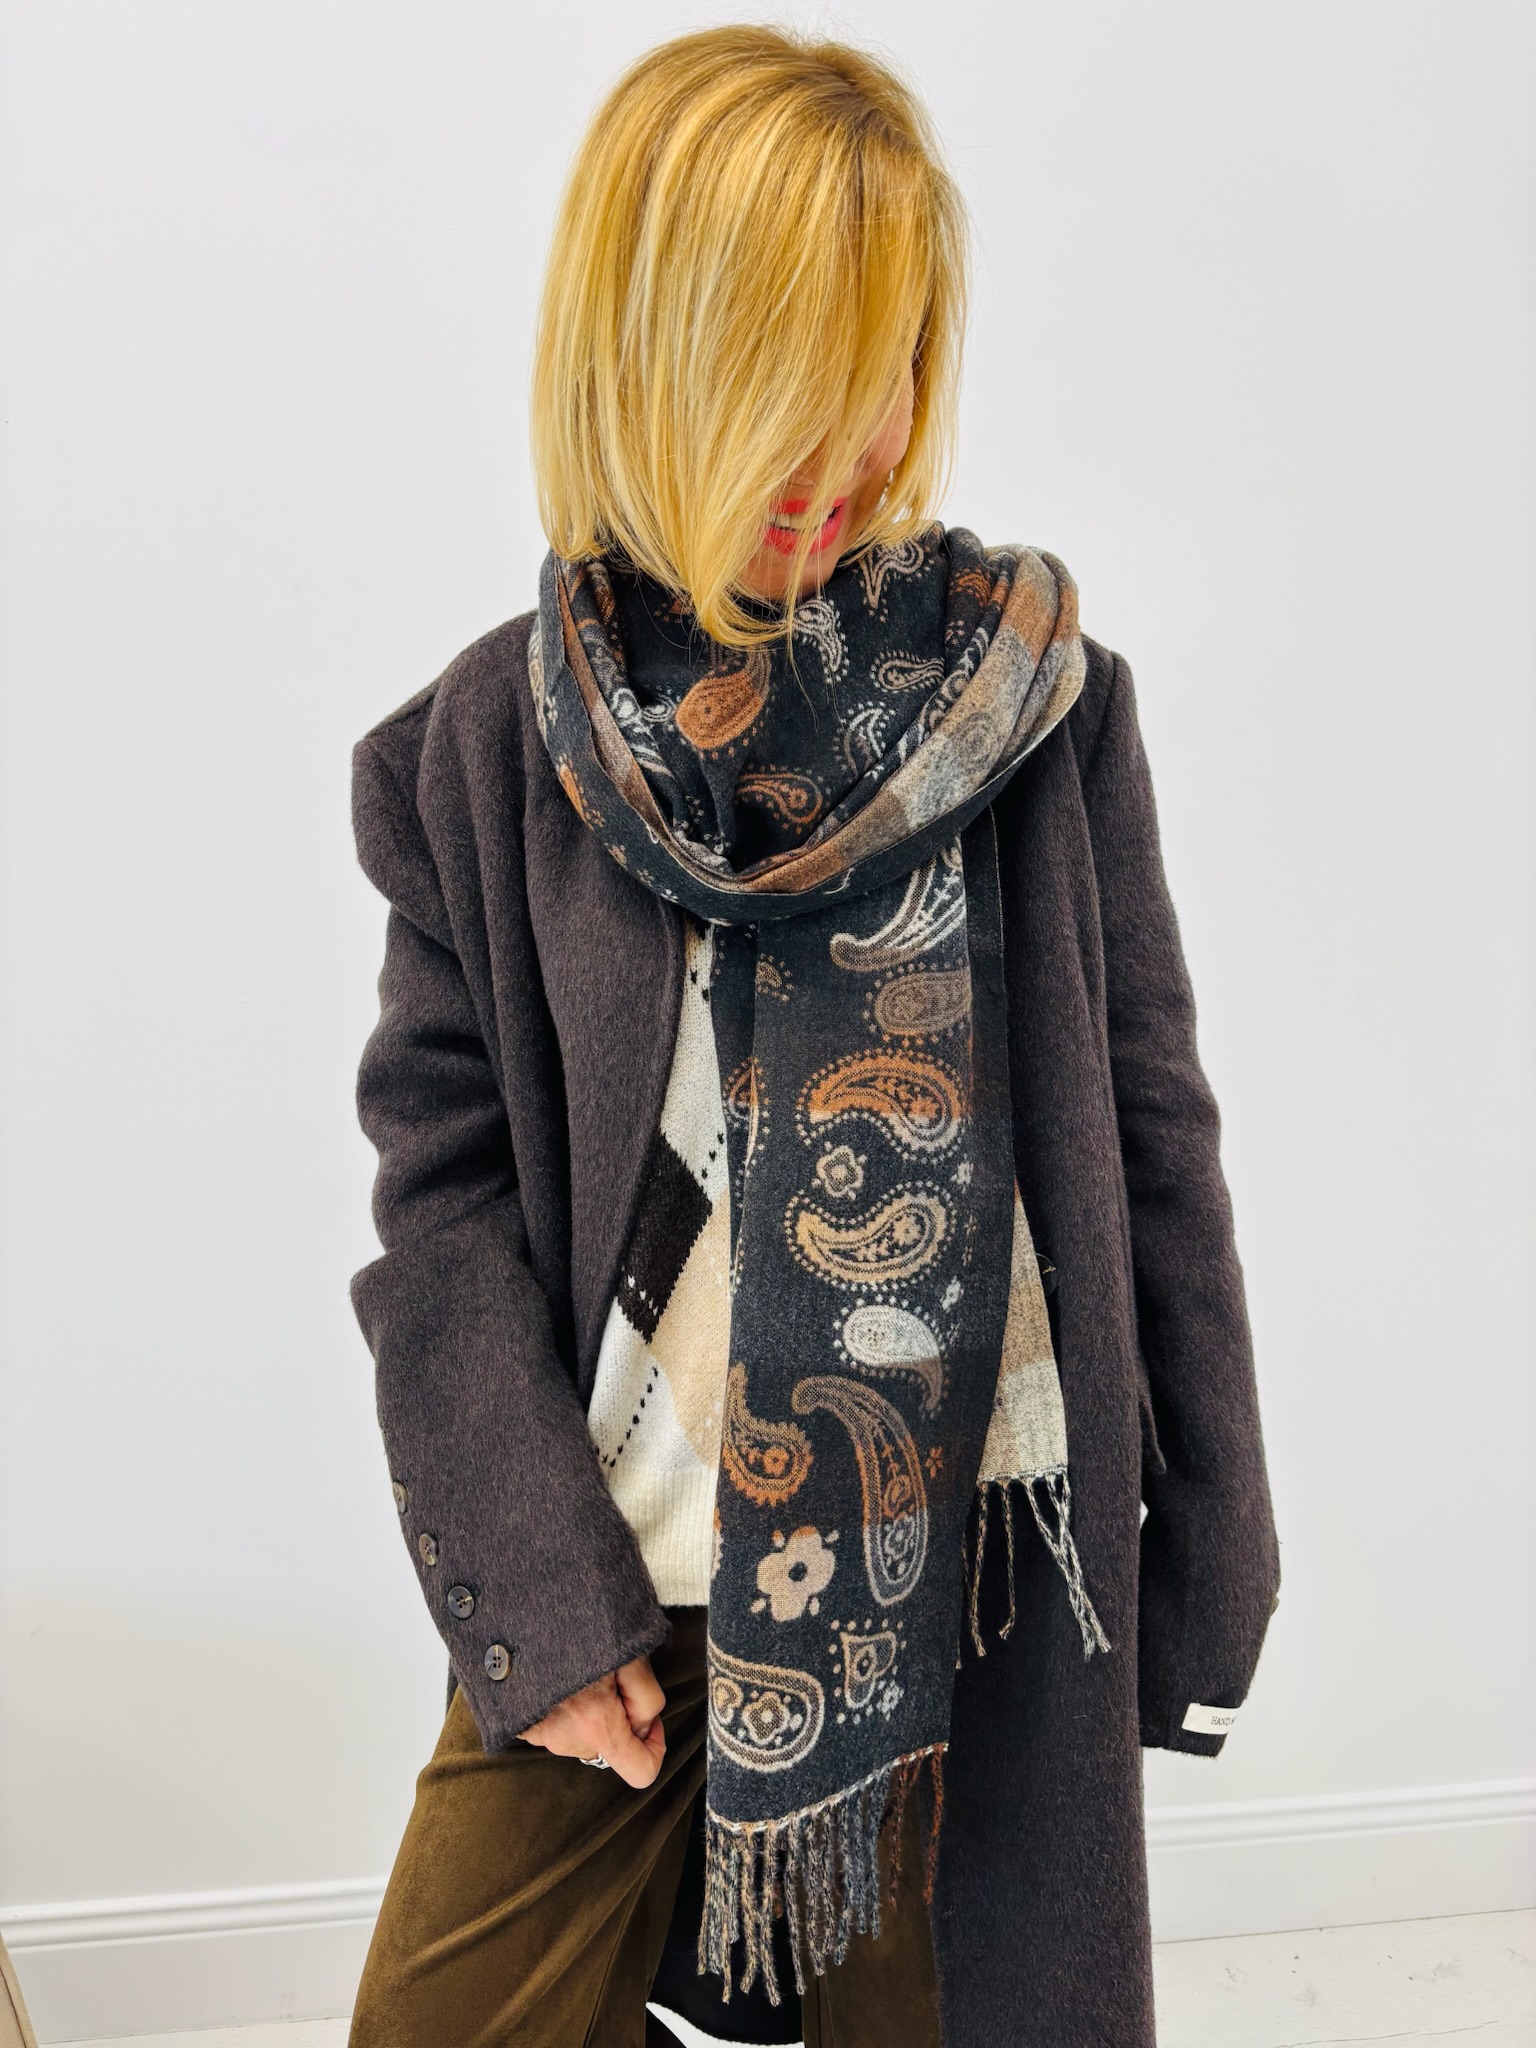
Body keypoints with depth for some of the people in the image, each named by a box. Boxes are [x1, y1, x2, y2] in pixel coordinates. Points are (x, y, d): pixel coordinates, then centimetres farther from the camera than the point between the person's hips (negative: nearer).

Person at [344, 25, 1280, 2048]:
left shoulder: (1037, 693, -3)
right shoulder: (491, 743, -4)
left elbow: (1145, 1128, 0)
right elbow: (440, 1193, -3)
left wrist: (1212, 1543, 3)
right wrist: (531, 1584, -8)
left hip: (977, 1564, 1)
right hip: (617, 1577, 1)